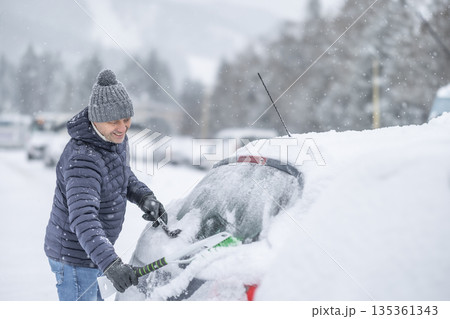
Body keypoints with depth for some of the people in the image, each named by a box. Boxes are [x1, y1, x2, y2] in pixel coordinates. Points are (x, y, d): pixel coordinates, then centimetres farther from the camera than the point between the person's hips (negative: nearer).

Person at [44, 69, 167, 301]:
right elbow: (83, 219, -43)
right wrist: (110, 263, -54)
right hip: (74, 258, -9)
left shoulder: (115, 138, -3)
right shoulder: (83, 160, -32)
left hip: (91, 251, 9)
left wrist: (144, 197, -2)